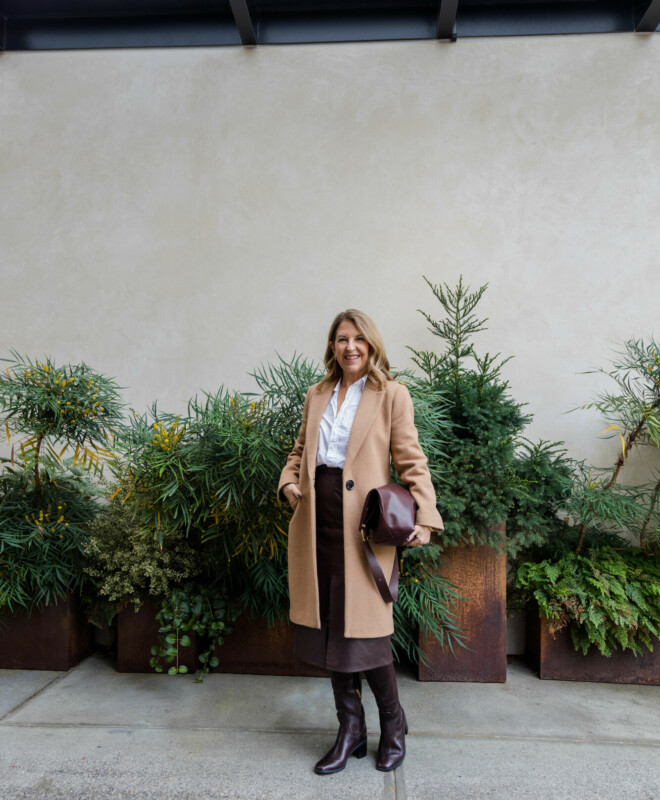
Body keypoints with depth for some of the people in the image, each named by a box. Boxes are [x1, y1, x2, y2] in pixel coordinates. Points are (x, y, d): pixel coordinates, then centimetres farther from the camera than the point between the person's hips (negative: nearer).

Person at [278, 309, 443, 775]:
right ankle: (351, 730, 28)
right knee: (329, 627, 10)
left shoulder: (391, 395, 1)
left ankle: (393, 726, 27)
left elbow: (411, 461, -3)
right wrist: (289, 482, 3)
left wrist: (424, 518, -13)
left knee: (362, 627, 0)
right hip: (318, 521, 5)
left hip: (363, 523, -5)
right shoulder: (317, 395, 15)